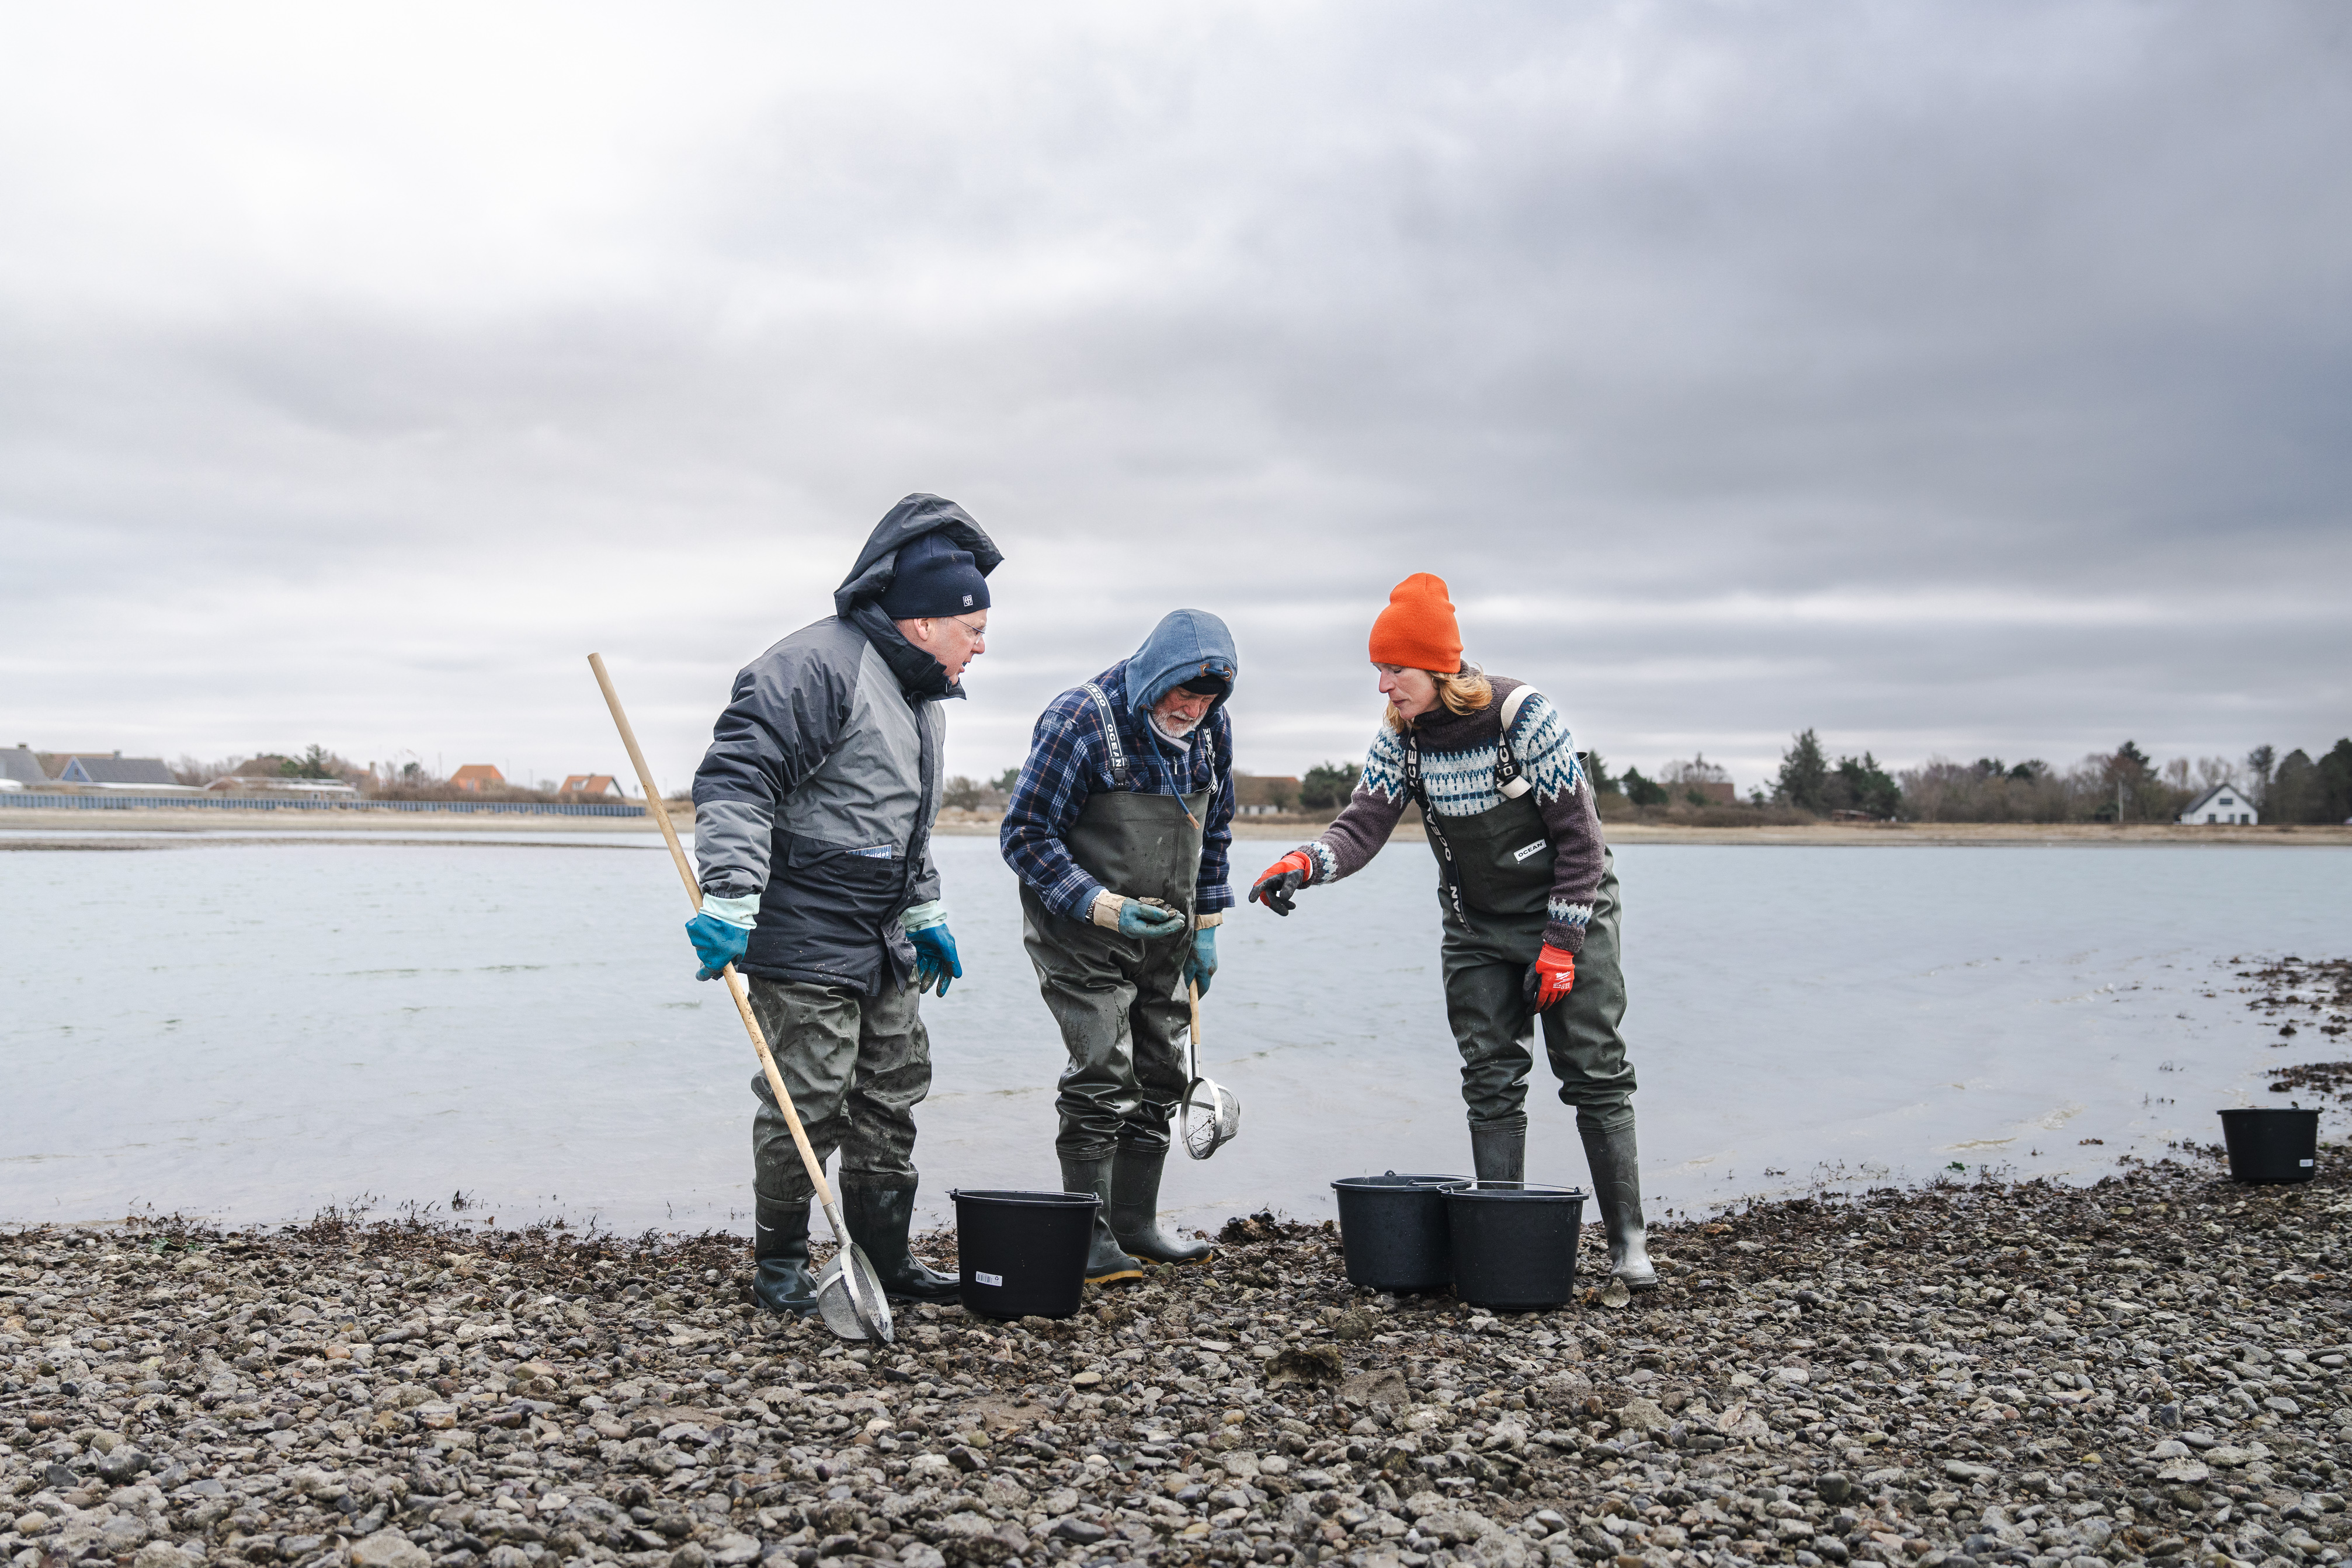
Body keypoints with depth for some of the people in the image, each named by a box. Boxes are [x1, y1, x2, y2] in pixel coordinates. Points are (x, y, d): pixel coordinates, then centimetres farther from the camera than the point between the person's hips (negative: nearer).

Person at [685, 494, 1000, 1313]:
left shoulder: (921, 696, 16)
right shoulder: (820, 665, -16)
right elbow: (735, 777, -23)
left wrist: (924, 915, 26)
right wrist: (731, 898, -30)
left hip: (879, 940, 10)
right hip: (803, 939, -10)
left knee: (892, 1091, 14)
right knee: (809, 1099, -4)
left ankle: (884, 1257, 26)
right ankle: (779, 1264, 14)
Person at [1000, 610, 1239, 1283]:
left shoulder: (1212, 727, 1)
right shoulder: (1080, 720, -18)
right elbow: (1024, 835, -16)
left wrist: (1205, 926, 12)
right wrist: (1105, 907, -24)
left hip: (1164, 933, 7)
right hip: (1080, 932, -6)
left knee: (1160, 1073, 9)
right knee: (1102, 1072, -12)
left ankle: (1135, 1222, 21)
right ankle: (1090, 1236, -1)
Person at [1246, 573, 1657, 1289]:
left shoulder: (1521, 714, -21)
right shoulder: (1401, 737, -6)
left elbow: (1578, 833, -17)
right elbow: (1364, 822, -14)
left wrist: (1561, 942, -19)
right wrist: (1307, 863, -36)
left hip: (1570, 908, -4)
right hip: (1477, 928, 5)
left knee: (1595, 1073, -4)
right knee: (1491, 1082, 2)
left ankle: (1627, 1238, 4)